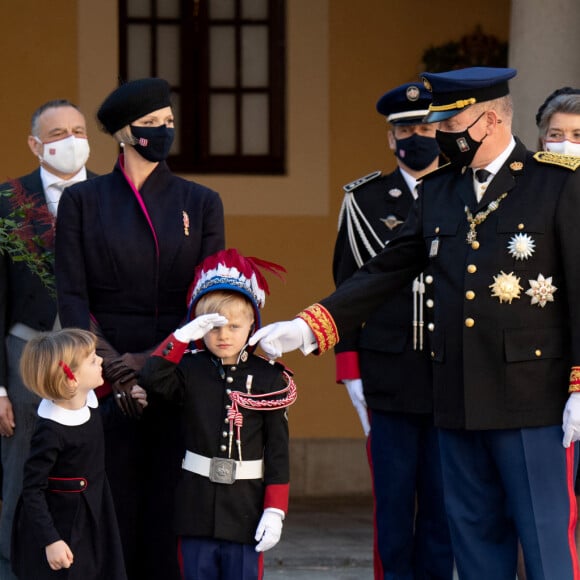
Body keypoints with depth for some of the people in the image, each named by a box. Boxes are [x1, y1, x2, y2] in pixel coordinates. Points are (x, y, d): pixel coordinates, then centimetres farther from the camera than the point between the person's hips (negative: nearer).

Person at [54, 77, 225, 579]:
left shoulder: (201, 203, 9)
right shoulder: (82, 202, 5)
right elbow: (72, 297, -1)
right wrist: (114, 365, -12)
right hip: (107, 382, -1)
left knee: (170, 508, -1)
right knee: (114, 506, -1)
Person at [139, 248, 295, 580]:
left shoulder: (269, 379, -1)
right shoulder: (191, 370, 3)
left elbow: (278, 451, -2)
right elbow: (153, 379, -19)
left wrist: (274, 511, -7)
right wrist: (183, 337, -18)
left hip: (246, 511, -2)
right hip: (197, 506, 2)